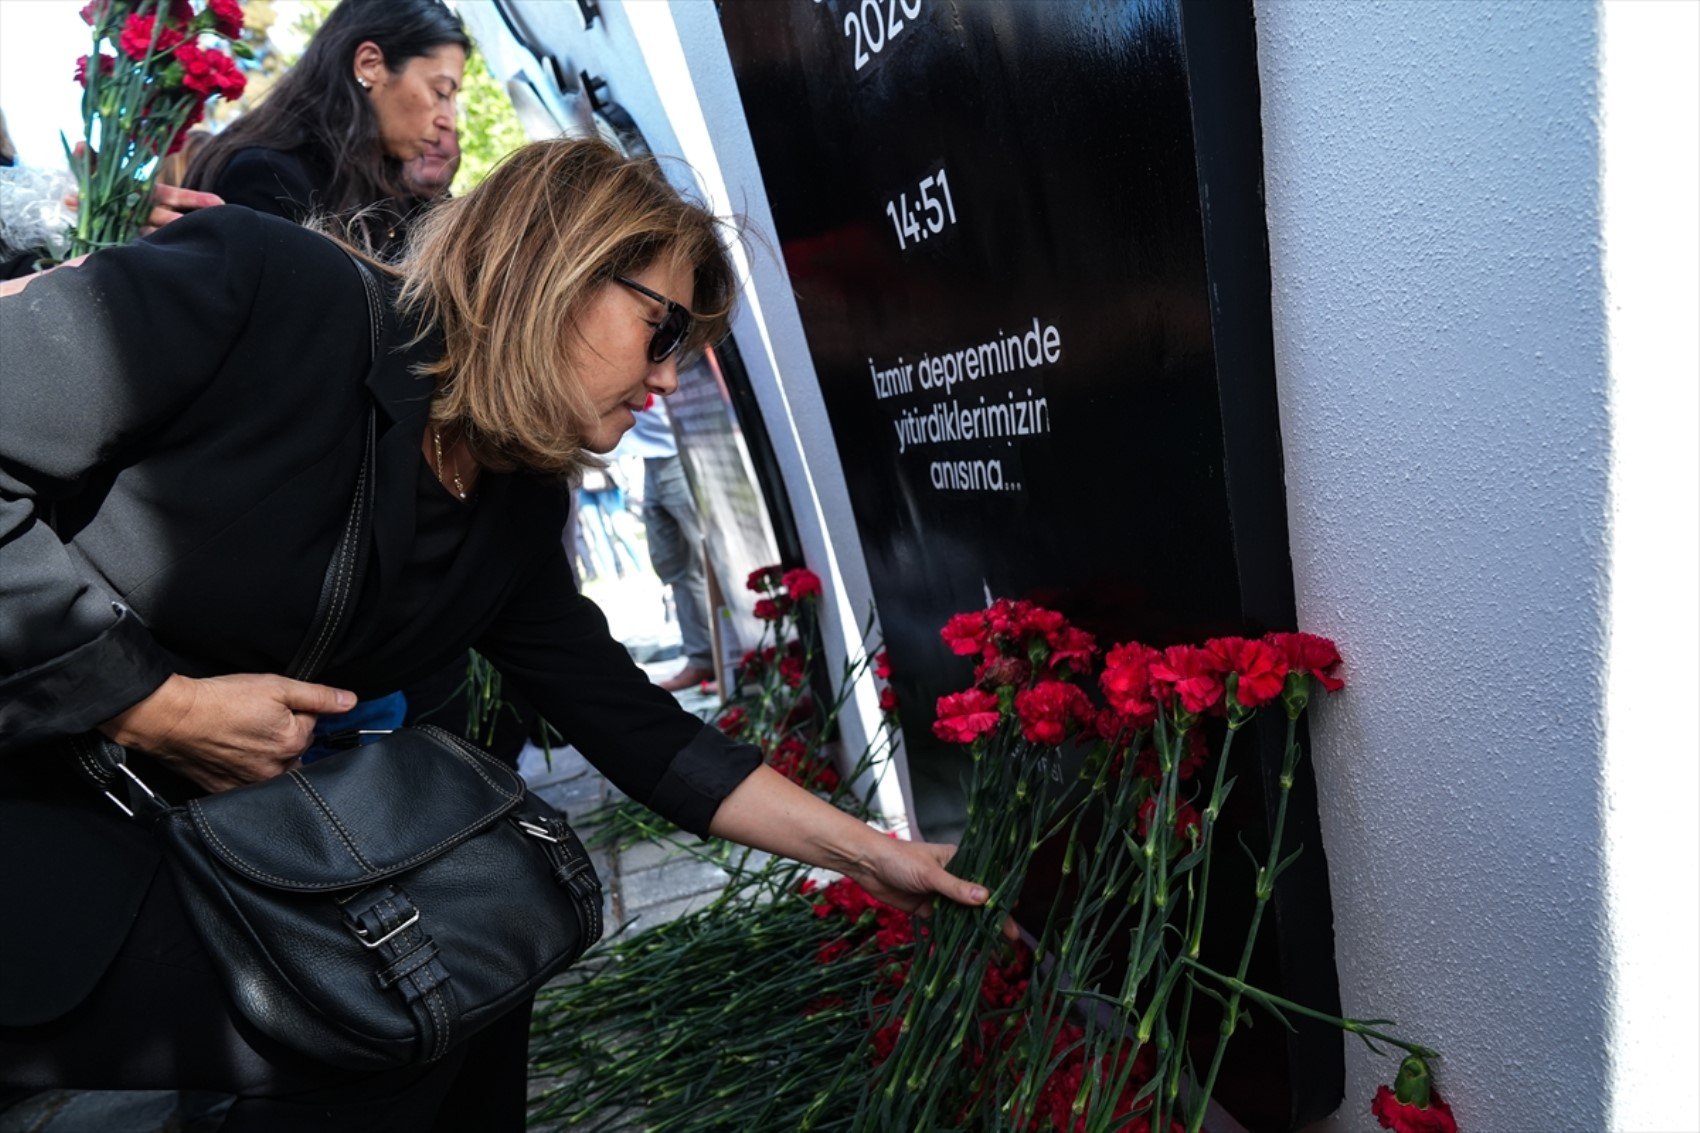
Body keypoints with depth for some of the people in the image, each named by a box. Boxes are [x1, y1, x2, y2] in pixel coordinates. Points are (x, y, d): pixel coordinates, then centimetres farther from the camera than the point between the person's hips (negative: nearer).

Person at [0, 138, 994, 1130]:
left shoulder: (517, 518, -1)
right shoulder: (260, 292, -22)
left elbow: (638, 729, 2)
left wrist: (870, 853, 2)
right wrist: (159, 706, -22)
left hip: (179, 837, 7)